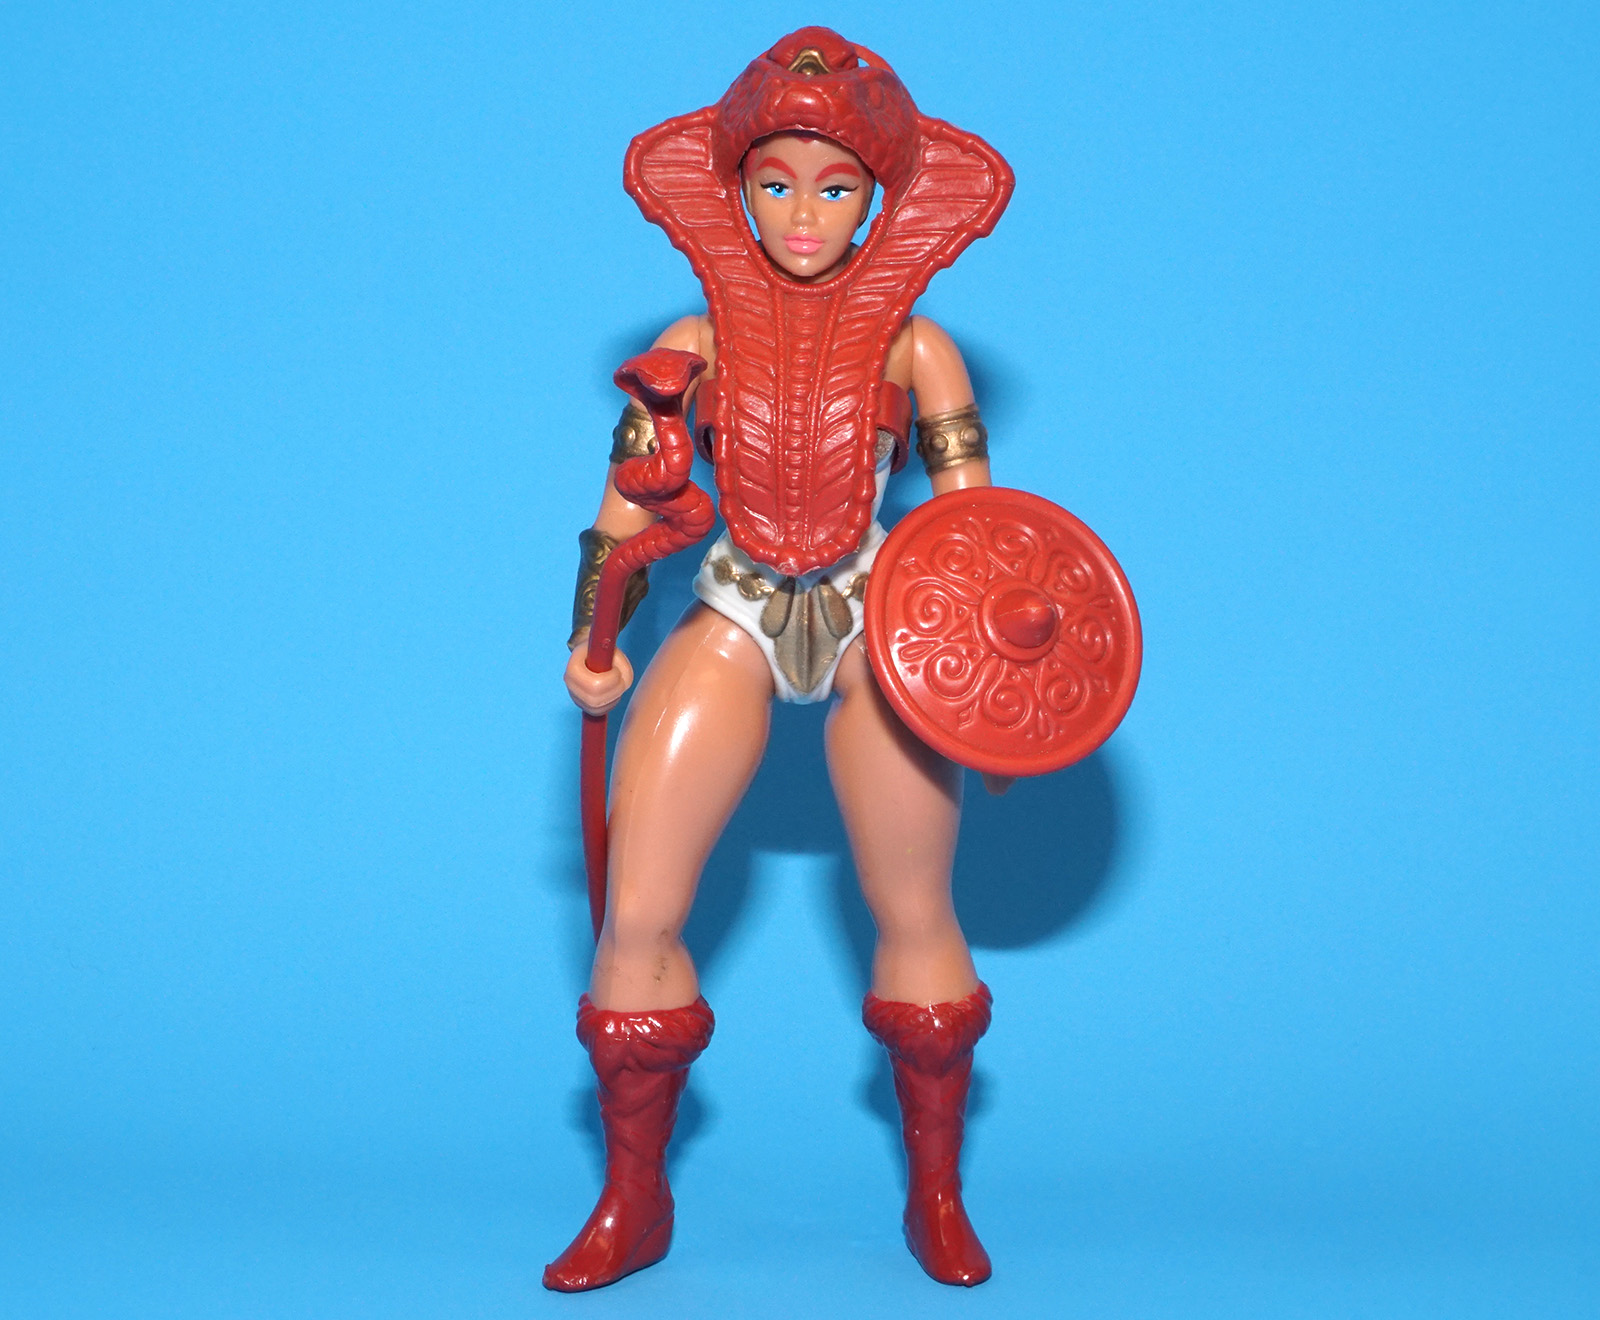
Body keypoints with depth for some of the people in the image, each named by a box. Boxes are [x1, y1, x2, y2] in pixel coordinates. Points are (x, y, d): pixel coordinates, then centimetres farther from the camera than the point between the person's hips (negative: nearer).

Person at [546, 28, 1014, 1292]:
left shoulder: (914, 349, 0)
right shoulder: (696, 345, 1)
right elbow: (627, 504, 3)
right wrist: (592, 642, -7)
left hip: (876, 628, 0)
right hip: (732, 621, 1)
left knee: (915, 915, 3)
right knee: (635, 920, -6)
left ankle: (938, 1198, 20)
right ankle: (632, 1203, 10)